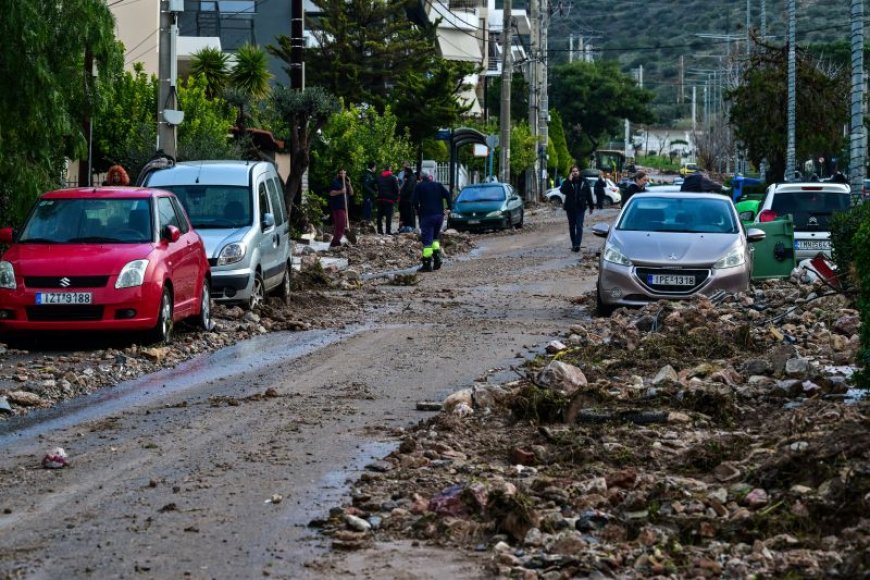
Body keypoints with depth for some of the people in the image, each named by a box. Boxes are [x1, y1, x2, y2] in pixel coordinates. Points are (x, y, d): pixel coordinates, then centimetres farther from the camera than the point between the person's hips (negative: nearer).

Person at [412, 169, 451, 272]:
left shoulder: (419, 186, 2)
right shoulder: (438, 185, 12)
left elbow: (414, 201, -7)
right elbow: (448, 195, 0)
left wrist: (418, 210, 9)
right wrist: (449, 208, 5)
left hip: (426, 216, -4)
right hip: (439, 215, 4)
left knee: (427, 240, -5)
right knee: (435, 237, 21)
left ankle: (427, 264, -9)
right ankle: (437, 258, 7)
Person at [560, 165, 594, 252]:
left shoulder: (584, 182, 3)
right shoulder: (568, 182, 2)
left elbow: (589, 195, 8)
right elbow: (562, 190, -15)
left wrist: (591, 206, 8)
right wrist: (569, 181, -21)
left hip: (580, 208, -2)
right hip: (570, 208, 2)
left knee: (579, 226, -10)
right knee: (572, 227, 8)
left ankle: (577, 244, -16)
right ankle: (573, 244, 17)